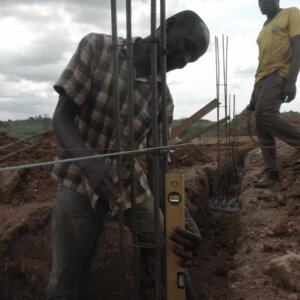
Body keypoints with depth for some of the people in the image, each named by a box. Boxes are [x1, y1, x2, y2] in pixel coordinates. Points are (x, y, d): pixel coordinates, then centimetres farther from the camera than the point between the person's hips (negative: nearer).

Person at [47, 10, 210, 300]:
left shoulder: (163, 99, -3)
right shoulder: (97, 47, -10)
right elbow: (61, 118, -15)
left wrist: (182, 218, -24)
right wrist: (88, 160, -36)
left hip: (130, 183, 3)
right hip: (80, 181, -3)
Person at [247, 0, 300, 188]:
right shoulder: (264, 29, 25)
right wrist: (254, 94, 20)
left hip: (278, 75, -8)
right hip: (262, 79, 8)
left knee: (264, 114, -29)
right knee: (262, 129, -1)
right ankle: (271, 173, 1)